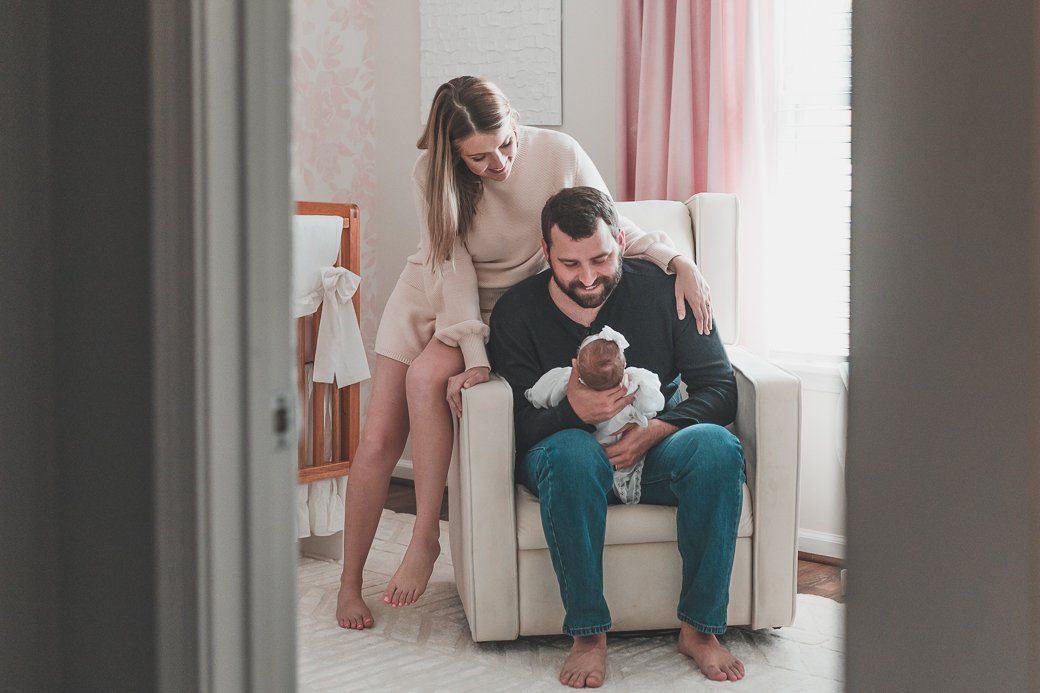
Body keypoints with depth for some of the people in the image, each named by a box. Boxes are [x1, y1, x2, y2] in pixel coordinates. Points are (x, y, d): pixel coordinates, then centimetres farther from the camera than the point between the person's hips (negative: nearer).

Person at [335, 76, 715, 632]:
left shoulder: (558, 155, -21)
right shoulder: (431, 173, -20)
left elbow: (614, 229, -12)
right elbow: (450, 269, -21)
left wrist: (678, 260, -28)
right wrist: (475, 358, -29)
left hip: (509, 302, -1)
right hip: (430, 295, 2)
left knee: (426, 378, -31)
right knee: (378, 440, -6)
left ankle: (425, 538, -18)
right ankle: (350, 580, 10)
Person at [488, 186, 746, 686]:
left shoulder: (663, 290, -5)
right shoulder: (516, 312, -6)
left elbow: (719, 387, -6)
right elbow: (515, 425, -11)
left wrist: (654, 432, -24)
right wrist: (573, 412, -33)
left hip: (651, 451, 2)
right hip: (566, 448, -1)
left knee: (717, 446, -31)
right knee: (572, 452, -38)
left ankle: (699, 628, -20)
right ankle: (588, 635, -27)